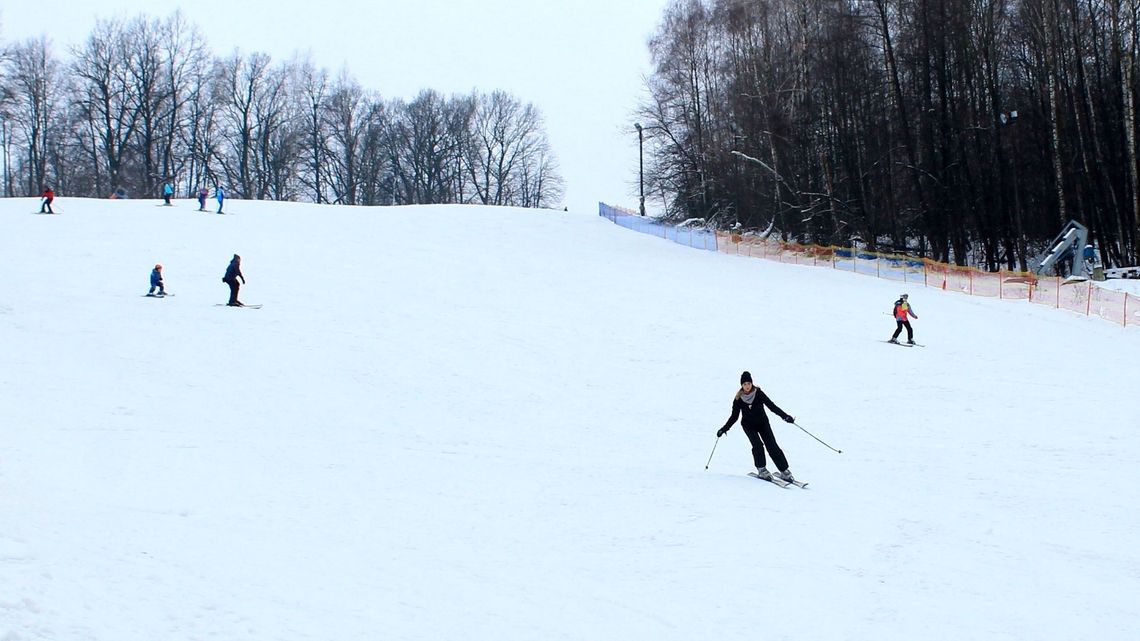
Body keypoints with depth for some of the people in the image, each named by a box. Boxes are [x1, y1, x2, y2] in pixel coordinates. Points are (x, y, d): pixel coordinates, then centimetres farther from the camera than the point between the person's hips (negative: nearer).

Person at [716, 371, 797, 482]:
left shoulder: (759, 393, -13)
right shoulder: (738, 399, -8)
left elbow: (772, 406, -15)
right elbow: (734, 416, 0)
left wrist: (785, 416, -25)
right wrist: (724, 429, -6)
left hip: (763, 423, 0)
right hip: (749, 425, 0)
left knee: (772, 446, -12)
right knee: (757, 445, -22)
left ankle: (784, 471, -11)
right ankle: (761, 470, -9)